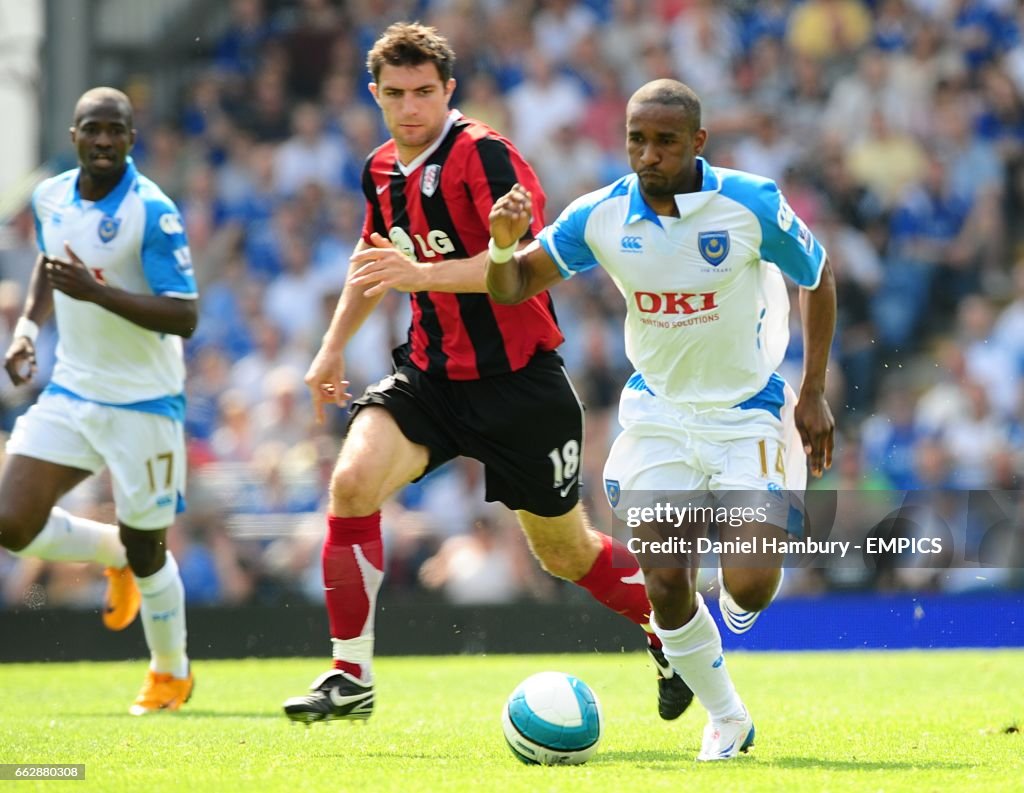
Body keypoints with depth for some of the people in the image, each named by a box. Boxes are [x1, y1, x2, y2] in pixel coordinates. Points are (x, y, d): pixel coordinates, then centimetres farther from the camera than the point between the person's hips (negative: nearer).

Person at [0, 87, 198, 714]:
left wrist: (96, 291, -30)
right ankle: (113, 552, 23)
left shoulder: (153, 212, -18)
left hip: (143, 405, -5)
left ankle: (172, 673, 30)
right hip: (71, 393, 5)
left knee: (145, 551, 4)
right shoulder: (51, 198, 2)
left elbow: (183, 317, -22)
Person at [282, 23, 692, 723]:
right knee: (353, 482, -20)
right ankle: (351, 679, -14)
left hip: (518, 378, -5)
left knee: (564, 549, 7)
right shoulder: (381, 170, 7)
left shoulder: (484, 154, -17)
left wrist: (424, 274, -38)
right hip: (430, 373, 6)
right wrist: (334, 347, 23)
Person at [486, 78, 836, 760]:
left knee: (749, 589, -15)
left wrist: (814, 393, -2)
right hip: (659, 416, 2)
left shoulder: (752, 203, -16)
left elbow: (817, 279, 0)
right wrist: (504, 243, -27)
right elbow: (511, 289, -4)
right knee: (667, 587, -8)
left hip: (748, 415, -2)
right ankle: (726, 717, 17)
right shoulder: (600, 216, -10)